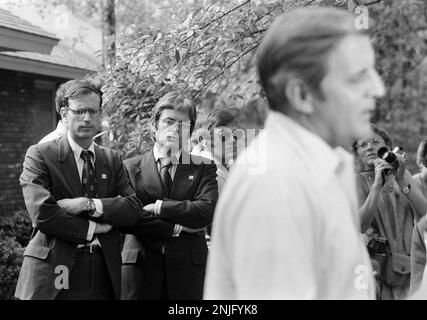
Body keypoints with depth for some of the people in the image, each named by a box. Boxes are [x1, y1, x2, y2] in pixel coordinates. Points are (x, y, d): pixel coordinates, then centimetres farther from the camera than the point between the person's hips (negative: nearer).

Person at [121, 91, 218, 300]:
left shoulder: (203, 168, 8)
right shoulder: (131, 168, 7)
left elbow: (208, 210, -8)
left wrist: (160, 207, -11)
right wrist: (176, 227, -9)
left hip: (188, 269, 0)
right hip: (141, 267, 0)